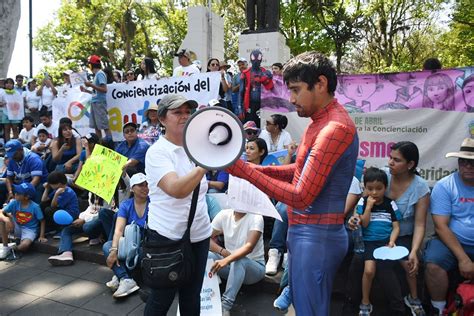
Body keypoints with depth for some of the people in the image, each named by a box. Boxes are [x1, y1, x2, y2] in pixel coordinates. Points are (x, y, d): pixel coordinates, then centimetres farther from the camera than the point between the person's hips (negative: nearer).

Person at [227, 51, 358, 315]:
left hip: (316, 237, -10)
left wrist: (246, 171, -20)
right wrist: (260, 168, 3)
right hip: (306, 232, 10)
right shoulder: (321, 121, 12)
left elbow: (300, 197, -24)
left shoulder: (335, 128, -22)